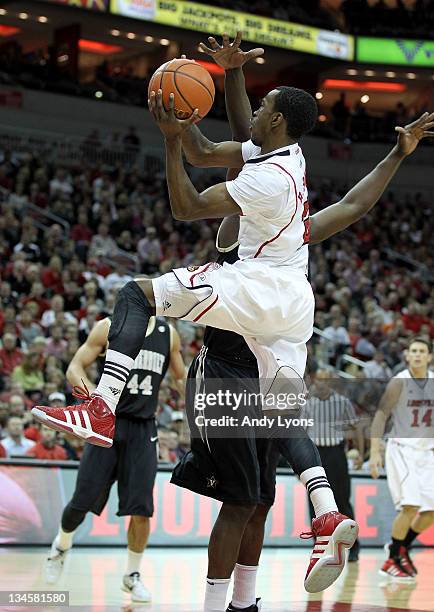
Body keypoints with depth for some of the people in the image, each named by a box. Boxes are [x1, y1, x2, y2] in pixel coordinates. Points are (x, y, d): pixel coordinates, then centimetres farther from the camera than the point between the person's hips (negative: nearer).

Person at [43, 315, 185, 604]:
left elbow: (181, 377, 19)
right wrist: (94, 395, -23)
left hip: (143, 430, 2)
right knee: (82, 501, 0)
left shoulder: (169, 334, 6)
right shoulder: (109, 327, -3)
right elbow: (75, 368, -3)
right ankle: (62, 544, 31)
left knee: (141, 510, -3)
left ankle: (133, 575, 15)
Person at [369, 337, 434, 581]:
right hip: (402, 450, -6)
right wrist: (375, 452, -19)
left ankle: (402, 547, 27)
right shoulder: (399, 382, -11)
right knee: (410, 506, -19)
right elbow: (381, 416, -12)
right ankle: (392, 561, -6)